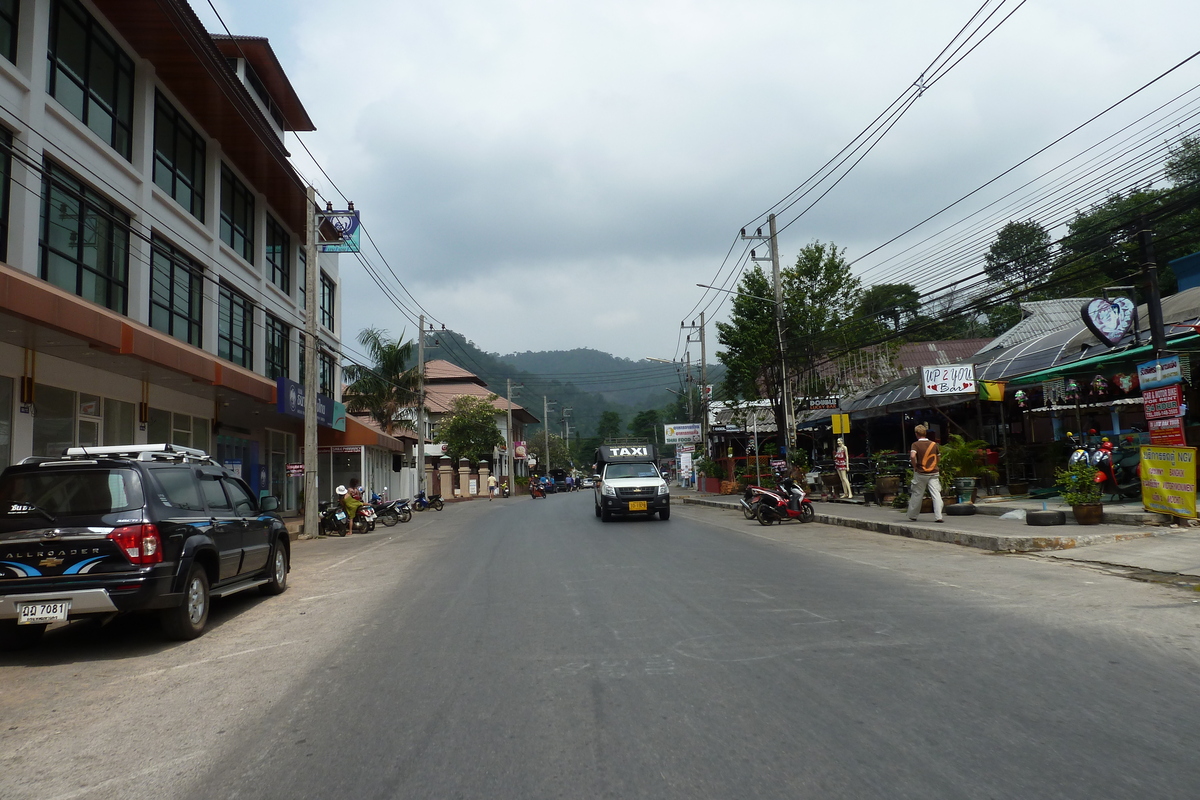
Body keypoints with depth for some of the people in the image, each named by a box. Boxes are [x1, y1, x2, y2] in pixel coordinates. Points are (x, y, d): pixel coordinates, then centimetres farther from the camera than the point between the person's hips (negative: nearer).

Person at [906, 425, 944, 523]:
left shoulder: (915, 444, -7)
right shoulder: (934, 444, 4)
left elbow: (912, 456, -24)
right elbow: (939, 459, 11)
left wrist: (915, 466, -9)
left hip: (920, 474, -2)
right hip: (933, 473, 2)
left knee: (917, 494, 10)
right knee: (936, 495, -2)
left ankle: (912, 516, 22)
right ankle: (938, 517, -11)